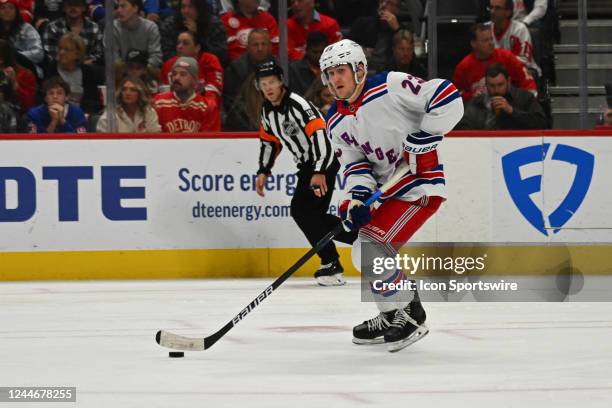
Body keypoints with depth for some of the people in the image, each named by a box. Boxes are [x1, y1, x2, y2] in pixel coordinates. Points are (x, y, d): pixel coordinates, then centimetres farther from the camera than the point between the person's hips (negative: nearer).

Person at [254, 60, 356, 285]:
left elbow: (320, 135, -30)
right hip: (307, 165, 10)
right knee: (314, 215, 8)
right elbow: (269, 140, 22)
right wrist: (264, 171, 17)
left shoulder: (297, 104, -22)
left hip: (324, 162, -10)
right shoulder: (267, 110, 7)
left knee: (302, 210, -17)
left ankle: (331, 263, -13)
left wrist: (319, 172, -36)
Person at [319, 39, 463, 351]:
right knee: (365, 254, 13)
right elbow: (355, 163, 4)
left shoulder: (390, 87, -17)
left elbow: (448, 97, -21)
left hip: (420, 185, -9)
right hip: (387, 191, 9)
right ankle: (392, 318, 30)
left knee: (370, 248, -19)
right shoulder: (336, 122, 7)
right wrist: (357, 197, -15)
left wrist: (423, 139, -23)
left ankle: (410, 318, -7)